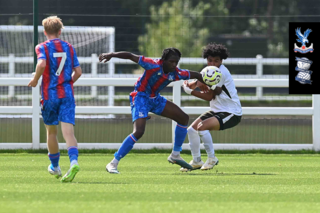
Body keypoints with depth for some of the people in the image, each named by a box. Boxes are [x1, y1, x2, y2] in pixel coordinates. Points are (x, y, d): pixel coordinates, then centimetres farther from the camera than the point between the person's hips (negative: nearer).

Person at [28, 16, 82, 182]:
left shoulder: (42, 47, -2)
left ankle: (55, 166, 30)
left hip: (50, 94, -2)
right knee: (68, 131, -9)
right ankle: (73, 161, -34)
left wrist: (35, 80, -5)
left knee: (51, 131, 16)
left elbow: (42, 64, -22)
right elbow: (78, 71, 8)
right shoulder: (69, 47, 9)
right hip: (67, 94, 2)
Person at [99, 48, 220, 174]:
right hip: (140, 97, -8)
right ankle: (113, 164, -19)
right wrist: (111, 55, -36)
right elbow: (131, 56, -28)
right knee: (139, 132, -25)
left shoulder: (176, 73, -9)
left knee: (183, 118, 9)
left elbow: (195, 75, 7)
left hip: (155, 99, 8)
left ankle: (175, 155, 22)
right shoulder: (154, 66, -27)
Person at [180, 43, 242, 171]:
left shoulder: (221, 73, -20)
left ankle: (212, 159, -13)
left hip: (231, 113, -9)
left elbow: (209, 96, -20)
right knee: (192, 129, 1)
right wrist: (191, 85, -22)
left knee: (202, 127, -27)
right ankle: (196, 161, 16)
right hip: (217, 111, 9)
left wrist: (190, 91, -16)